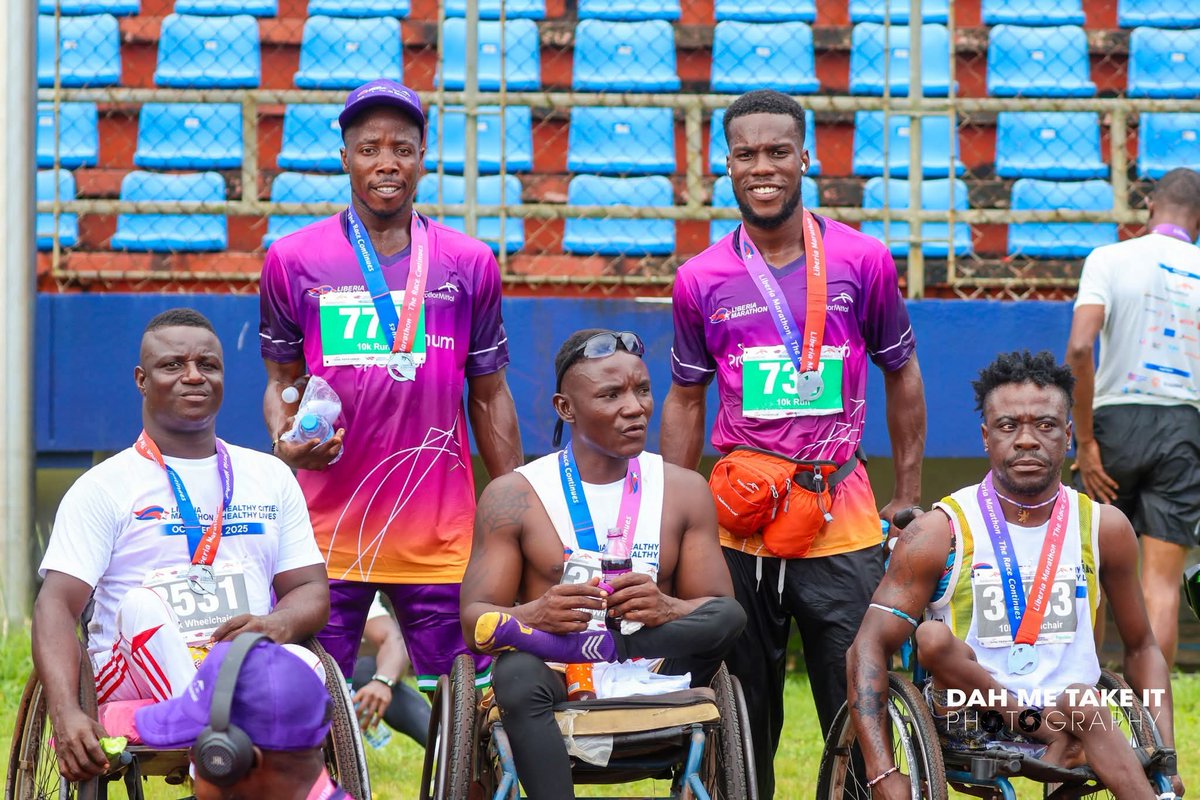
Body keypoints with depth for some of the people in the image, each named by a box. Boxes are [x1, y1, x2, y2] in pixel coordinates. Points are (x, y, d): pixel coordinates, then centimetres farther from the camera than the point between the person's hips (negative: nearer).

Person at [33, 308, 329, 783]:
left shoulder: (272, 477, 21)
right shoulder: (103, 488, 9)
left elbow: (312, 591, 15)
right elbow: (57, 603, -2)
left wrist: (278, 625, -13)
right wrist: (66, 716, -22)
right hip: (140, 682, -2)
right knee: (140, 605, -35)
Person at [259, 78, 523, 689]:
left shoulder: (469, 264, 8)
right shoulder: (292, 260, 5)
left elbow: (488, 397, 14)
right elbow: (281, 380, 13)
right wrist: (285, 441, -9)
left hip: (441, 539, 1)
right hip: (326, 530, -1)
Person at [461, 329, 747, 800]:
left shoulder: (685, 491, 11)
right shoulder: (513, 496, 4)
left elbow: (723, 614, 3)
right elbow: (475, 621, -3)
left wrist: (669, 610, -21)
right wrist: (537, 614, -27)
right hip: (557, 692, -2)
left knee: (728, 616, -25)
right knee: (517, 675, -37)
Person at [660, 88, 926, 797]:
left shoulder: (864, 261, 2)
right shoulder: (702, 280, 5)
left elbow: (902, 373, 12)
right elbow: (685, 401, 13)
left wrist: (910, 494, 9)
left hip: (842, 516, -1)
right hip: (737, 523, 1)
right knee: (743, 724, 6)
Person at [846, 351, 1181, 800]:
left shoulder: (1104, 528, 7)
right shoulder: (942, 532, -3)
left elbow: (1141, 649, 18)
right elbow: (868, 649, -9)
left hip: (1071, 711, -1)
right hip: (969, 725, 1)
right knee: (933, 638, -30)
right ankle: (1050, 729, -22)